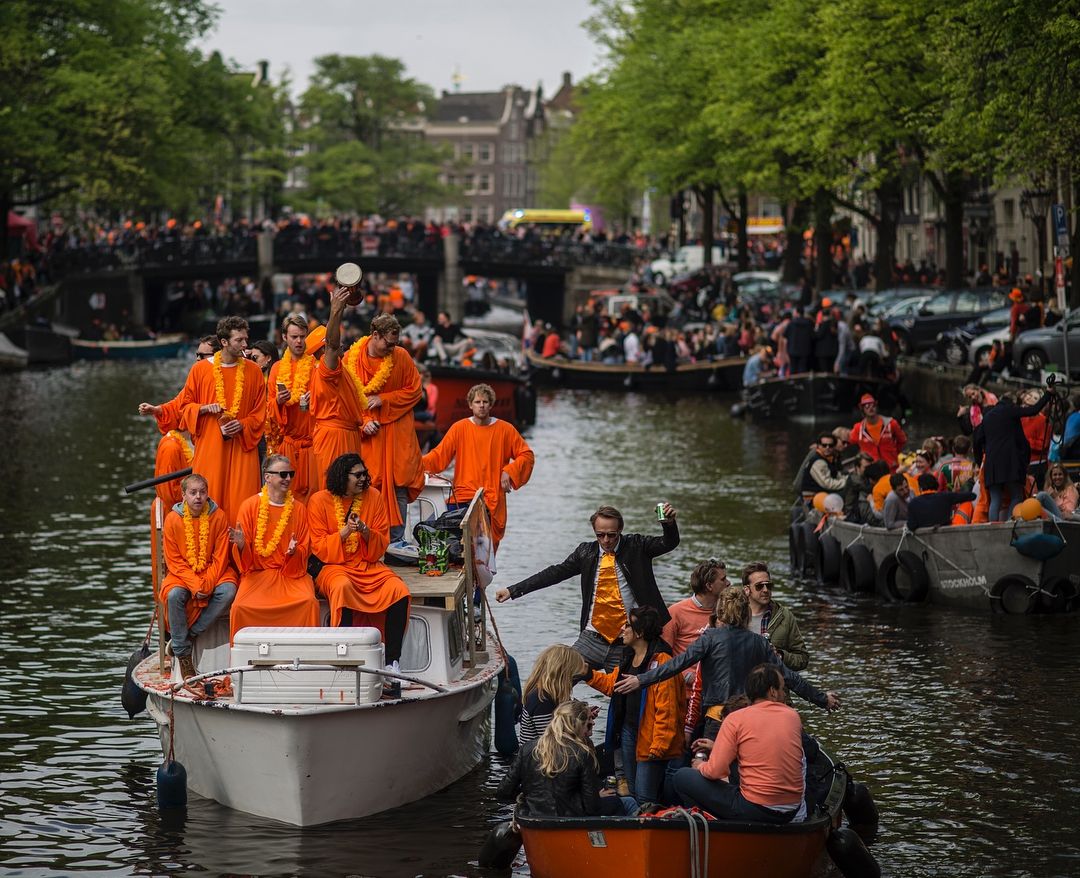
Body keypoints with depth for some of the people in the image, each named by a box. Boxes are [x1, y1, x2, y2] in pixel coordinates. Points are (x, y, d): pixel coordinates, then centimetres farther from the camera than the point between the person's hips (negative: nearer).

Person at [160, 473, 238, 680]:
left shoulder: (219, 517, -6)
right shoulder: (173, 519, -6)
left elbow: (220, 558, -5)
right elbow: (174, 561, -6)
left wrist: (207, 584, -19)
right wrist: (194, 586, -19)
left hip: (213, 572, 1)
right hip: (183, 575, -1)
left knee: (228, 591, -30)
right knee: (174, 595, -32)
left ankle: (187, 635, -20)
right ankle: (183, 655, -20)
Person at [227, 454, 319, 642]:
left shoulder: (298, 508, 8)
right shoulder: (250, 506, 2)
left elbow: (305, 549, 8)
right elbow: (244, 558, 4)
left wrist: (295, 551, -15)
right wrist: (240, 544, -19)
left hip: (292, 572, 1)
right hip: (257, 572, -1)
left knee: (309, 601, -29)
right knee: (241, 607, -28)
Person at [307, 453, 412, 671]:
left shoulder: (373, 497, 5)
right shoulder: (319, 501, -3)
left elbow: (382, 544, 7)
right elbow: (319, 548, -4)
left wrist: (365, 531, -14)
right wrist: (344, 532, -19)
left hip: (368, 565, 3)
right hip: (334, 566, -3)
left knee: (399, 590, -24)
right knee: (342, 587, -38)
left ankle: (392, 662, -20)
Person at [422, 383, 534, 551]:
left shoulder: (505, 429, 4)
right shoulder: (459, 428, 4)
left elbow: (526, 455, 9)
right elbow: (439, 455, 0)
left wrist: (509, 471, -5)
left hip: (493, 500, 0)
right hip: (463, 497, 0)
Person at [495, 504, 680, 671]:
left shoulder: (636, 546, 1)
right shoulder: (586, 552, 7)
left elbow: (669, 543, -7)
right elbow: (554, 573, 10)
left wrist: (669, 523, -31)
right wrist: (513, 590, 7)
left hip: (626, 644, -2)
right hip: (592, 639, 2)